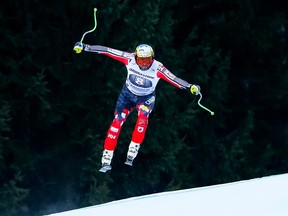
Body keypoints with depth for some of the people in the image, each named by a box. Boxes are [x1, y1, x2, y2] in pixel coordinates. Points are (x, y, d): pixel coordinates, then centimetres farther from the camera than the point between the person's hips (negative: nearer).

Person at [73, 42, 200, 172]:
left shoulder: (157, 68, -28)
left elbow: (174, 79, -36)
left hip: (146, 98, -1)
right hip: (128, 94, 1)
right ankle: (106, 161, -8)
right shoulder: (130, 59, -25)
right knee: (117, 121, -13)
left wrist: (190, 87, -51)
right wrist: (85, 48, -21)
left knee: (143, 117, -31)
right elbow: (108, 51, -22)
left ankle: (131, 154, -26)